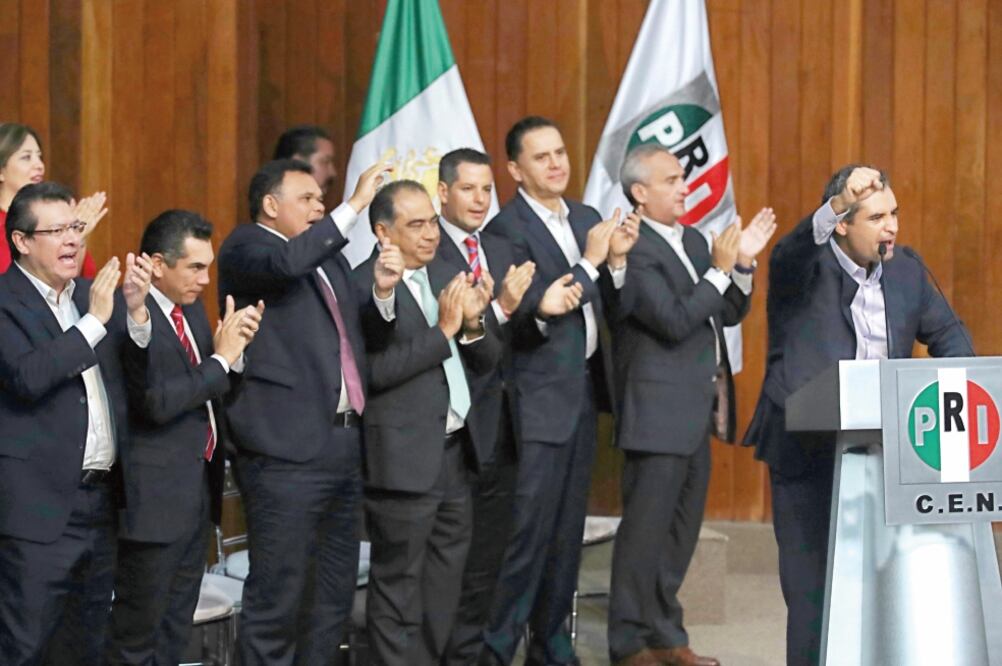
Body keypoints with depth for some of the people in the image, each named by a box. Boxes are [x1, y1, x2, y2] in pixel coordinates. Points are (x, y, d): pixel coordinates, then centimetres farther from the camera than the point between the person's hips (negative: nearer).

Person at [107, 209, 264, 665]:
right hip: (156, 494, -9)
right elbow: (158, 401, -27)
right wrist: (221, 359, -18)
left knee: (176, 628, 16)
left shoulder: (190, 308, 10)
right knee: (138, 629, 1)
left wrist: (232, 350, -4)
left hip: (199, 489, 9)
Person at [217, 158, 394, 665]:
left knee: (333, 595, 12)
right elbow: (289, 262, -26)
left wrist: (381, 290, 1)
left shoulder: (327, 256, 21)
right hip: (287, 449, -8)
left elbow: (356, 335, 21)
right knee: (276, 596, -6)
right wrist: (355, 205, -23)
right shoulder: (246, 247, -4)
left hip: (343, 445, 9)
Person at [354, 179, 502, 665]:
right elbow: (374, 370, -23)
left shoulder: (446, 275, 11)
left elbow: (485, 363, 13)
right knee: (398, 586, 0)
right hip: (404, 459, -8)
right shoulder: (364, 287, -12)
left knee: (444, 583, 14)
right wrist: (442, 330, -21)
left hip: (454, 454, 8)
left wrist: (472, 324, -7)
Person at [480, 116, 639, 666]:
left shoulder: (586, 220, 12)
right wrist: (589, 259, -18)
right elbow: (528, 313, -20)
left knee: (567, 529, 12)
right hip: (539, 398, -7)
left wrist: (616, 259, -6)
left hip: (583, 392, 7)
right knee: (527, 530, -9)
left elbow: (607, 305, 12)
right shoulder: (507, 229, -12)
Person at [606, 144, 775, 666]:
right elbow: (674, 320, -22)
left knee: (681, 531, 15)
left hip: (697, 410, 9)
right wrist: (719, 270, -19)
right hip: (658, 413, -9)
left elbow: (729, 314, 14)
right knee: (645, 531, -3)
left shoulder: (693, 241, 13)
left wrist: (743, 263, -1)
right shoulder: (634, 251, -15)